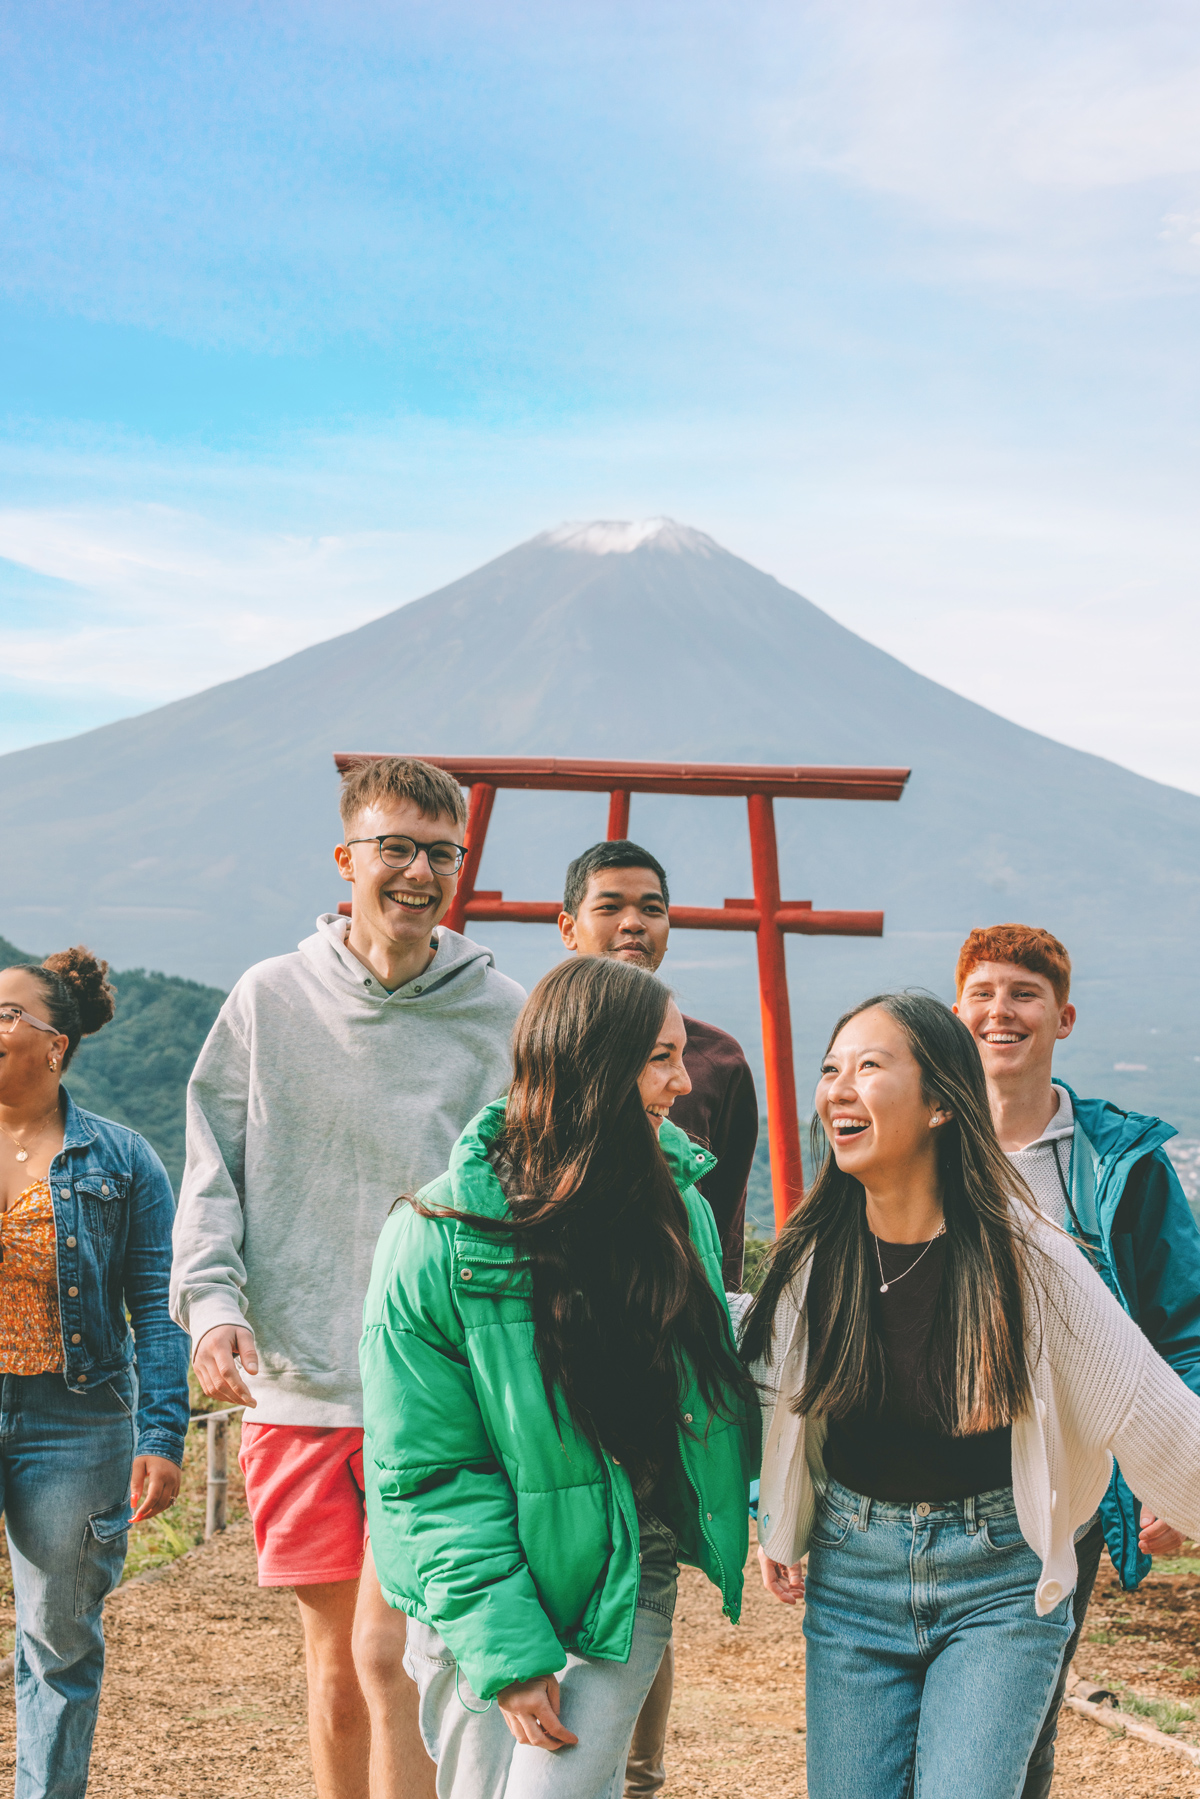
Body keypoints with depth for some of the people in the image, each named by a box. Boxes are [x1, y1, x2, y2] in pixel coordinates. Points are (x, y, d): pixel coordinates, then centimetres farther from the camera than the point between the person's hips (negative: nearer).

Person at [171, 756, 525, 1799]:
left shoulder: (501, 1018, 1)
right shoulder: (271, 999, 5)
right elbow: (212, 1174, 7)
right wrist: (211, 1300, -8)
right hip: (296, 1382, 2)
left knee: (390, 1656, -8)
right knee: (333, 1661, 13)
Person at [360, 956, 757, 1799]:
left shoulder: (680, 1209, -1)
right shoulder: (442, 1237, -15)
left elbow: (714, 1379, 13)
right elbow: (427, 1471, -14)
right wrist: (506, 1653, -18)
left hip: (629, 1580, 2)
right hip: (483, 1596, -2)